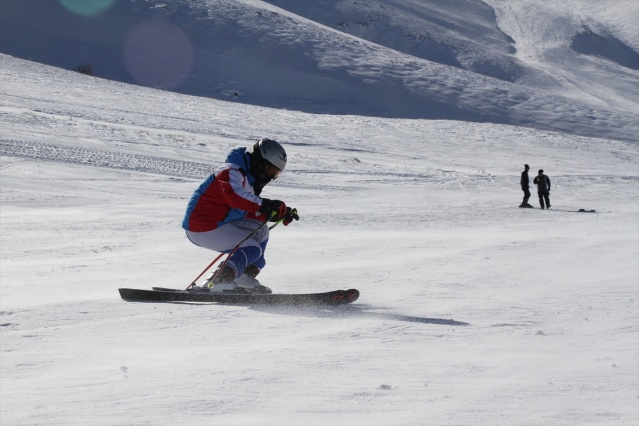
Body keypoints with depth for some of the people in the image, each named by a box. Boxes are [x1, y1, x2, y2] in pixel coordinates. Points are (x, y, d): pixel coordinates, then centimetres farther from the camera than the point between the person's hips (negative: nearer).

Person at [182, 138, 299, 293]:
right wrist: (265, 205, -35)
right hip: (202, 227, -10)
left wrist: (280, 214, 5)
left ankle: (244, 279, 5)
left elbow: (249, 212, 18)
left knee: (259, 230, 12)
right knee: (253, 250, -14)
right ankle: (215, 285, -24)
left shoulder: (248, 177, 17)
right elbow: (233, 195, -35)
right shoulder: (232, 172, -15)